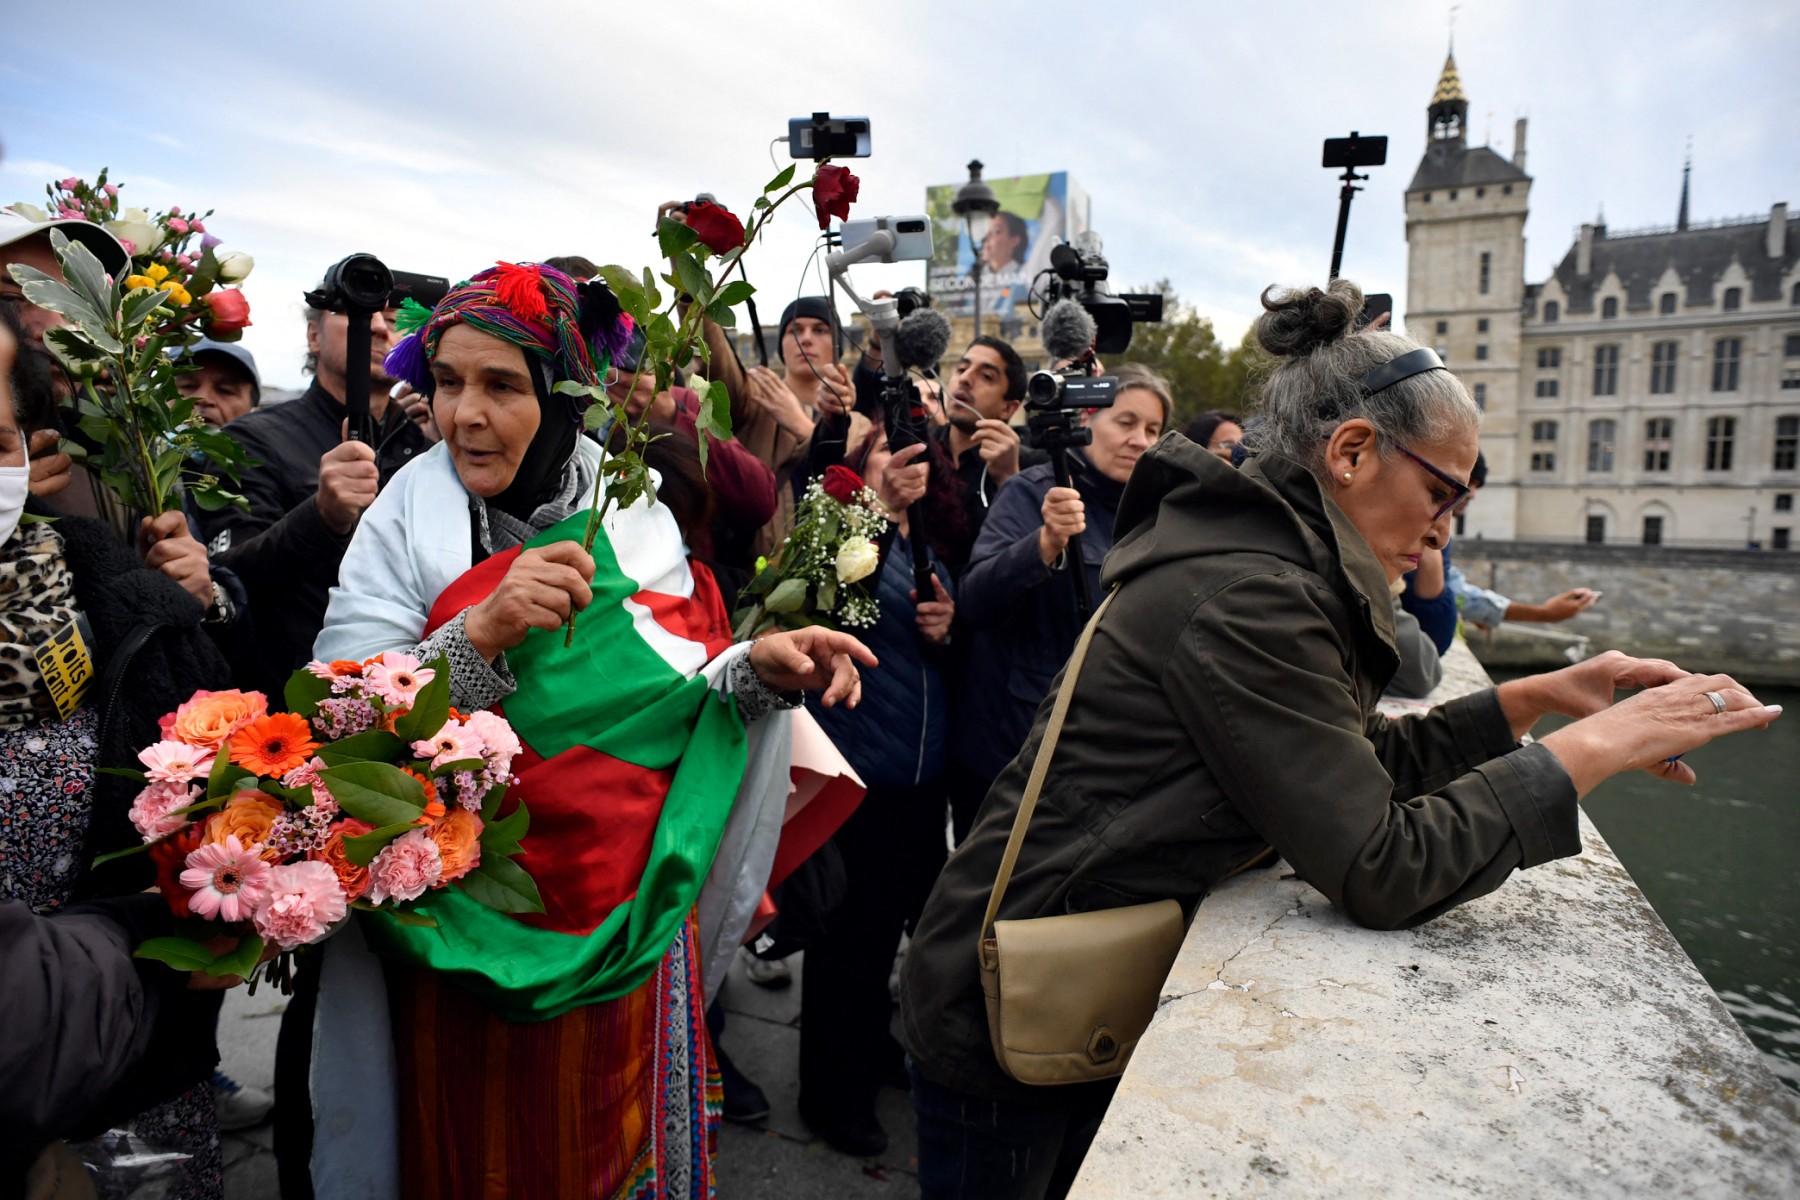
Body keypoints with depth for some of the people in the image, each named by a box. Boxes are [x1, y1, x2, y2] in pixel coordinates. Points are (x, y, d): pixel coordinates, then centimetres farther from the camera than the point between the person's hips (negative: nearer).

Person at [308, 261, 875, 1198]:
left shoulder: (631, 515, -2)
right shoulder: (407, 518, -6)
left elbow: (676, 696, 1)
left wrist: (760, 670, -18)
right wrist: (483, 633, -28)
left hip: (622, 929, 2)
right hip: (460, 938, -1)